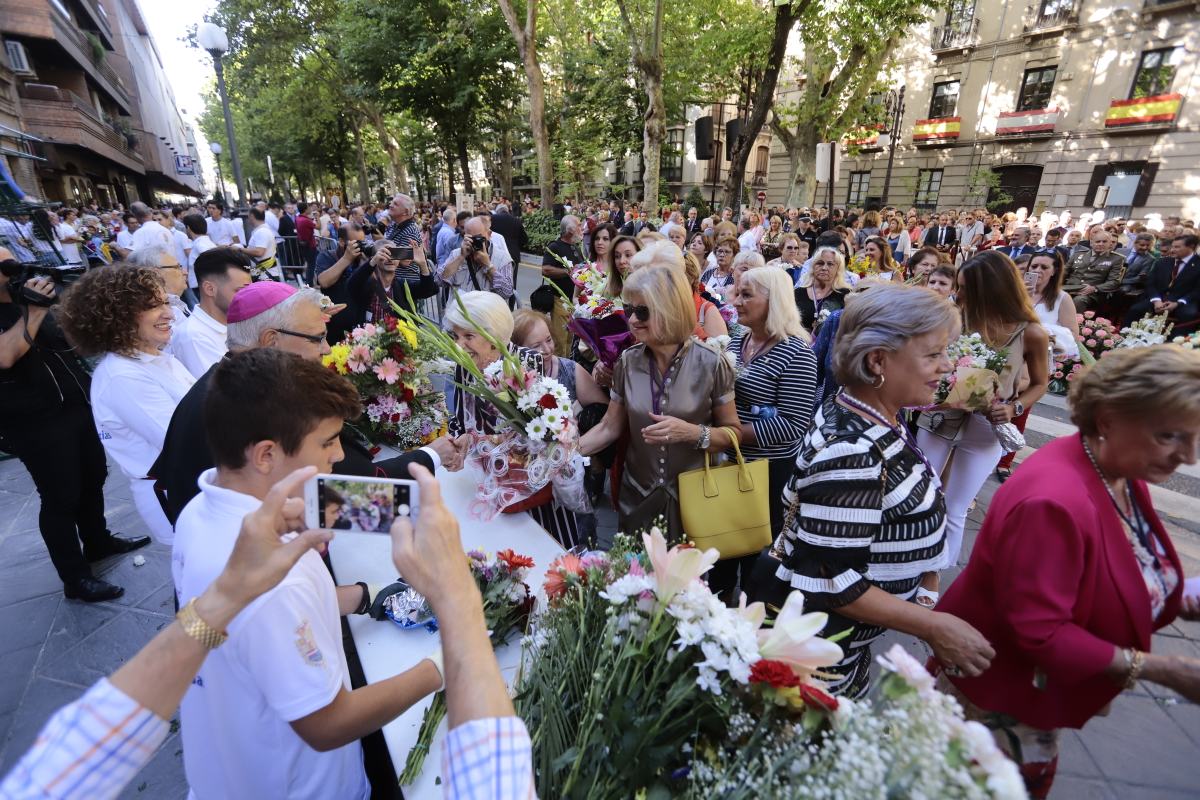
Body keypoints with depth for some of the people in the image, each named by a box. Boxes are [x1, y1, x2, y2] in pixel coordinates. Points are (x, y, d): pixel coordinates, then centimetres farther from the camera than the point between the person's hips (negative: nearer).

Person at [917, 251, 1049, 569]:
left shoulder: (1031, 334, -12)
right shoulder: (958, 318, -10)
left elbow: (1040, 383, 3)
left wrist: (1014, 408, -14)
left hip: (984, 432, -2)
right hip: (939, 419, 2)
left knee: (954, 512, 7)